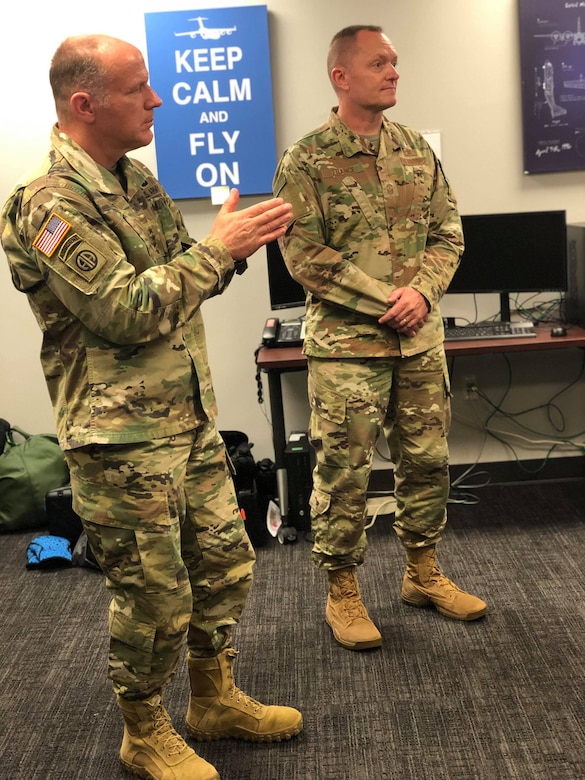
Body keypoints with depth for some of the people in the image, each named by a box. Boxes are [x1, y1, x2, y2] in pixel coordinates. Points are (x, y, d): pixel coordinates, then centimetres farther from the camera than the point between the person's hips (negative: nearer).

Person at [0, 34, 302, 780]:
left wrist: (232, 244, -2)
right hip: (121, 437, -8)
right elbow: (130, 312, -23)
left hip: (191, 418, 9)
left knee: (225, 561, 17)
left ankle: (216, 701, 38)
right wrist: (218, 247, -18)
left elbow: (183, 280, 16)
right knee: (154, 597, 5)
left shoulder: (135, 180, 11)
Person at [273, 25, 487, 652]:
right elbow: (304, 255, -12)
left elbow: (448, 234, 10)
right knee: (343, 471, 2)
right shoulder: (306, 161, -6)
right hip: (346, 343, -5)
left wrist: (422, 292, -9)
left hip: (420, 340, 6)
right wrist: (383, 301, -16)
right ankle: (342, 593, 19)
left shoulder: (417, 149, 10)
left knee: (426, 460, 13)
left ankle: (423, 574, 32)